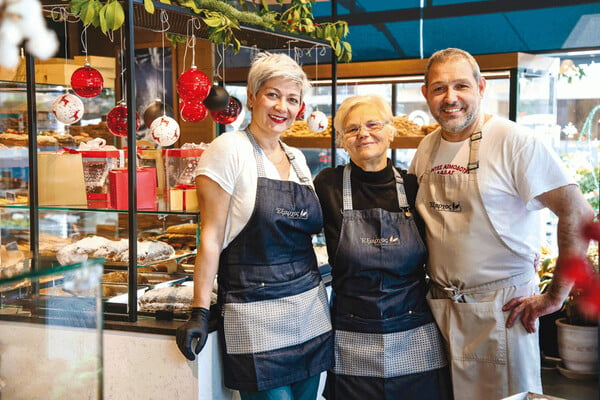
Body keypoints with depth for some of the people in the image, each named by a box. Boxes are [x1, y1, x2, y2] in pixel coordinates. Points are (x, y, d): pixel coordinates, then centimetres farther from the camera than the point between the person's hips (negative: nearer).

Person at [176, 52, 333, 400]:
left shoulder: (297, 158, 11)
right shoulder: (229, 149, -8)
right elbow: (212, 236, -11)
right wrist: (200, 313, -14)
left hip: (311, 312, 7)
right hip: (257, 316, -6)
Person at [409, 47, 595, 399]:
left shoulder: (514, 141, -13)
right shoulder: (426, 148, 7)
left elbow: (578, 214, -17)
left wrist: (555, 296, -16)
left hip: (501, 307, -6)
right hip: (439, 305, 6)